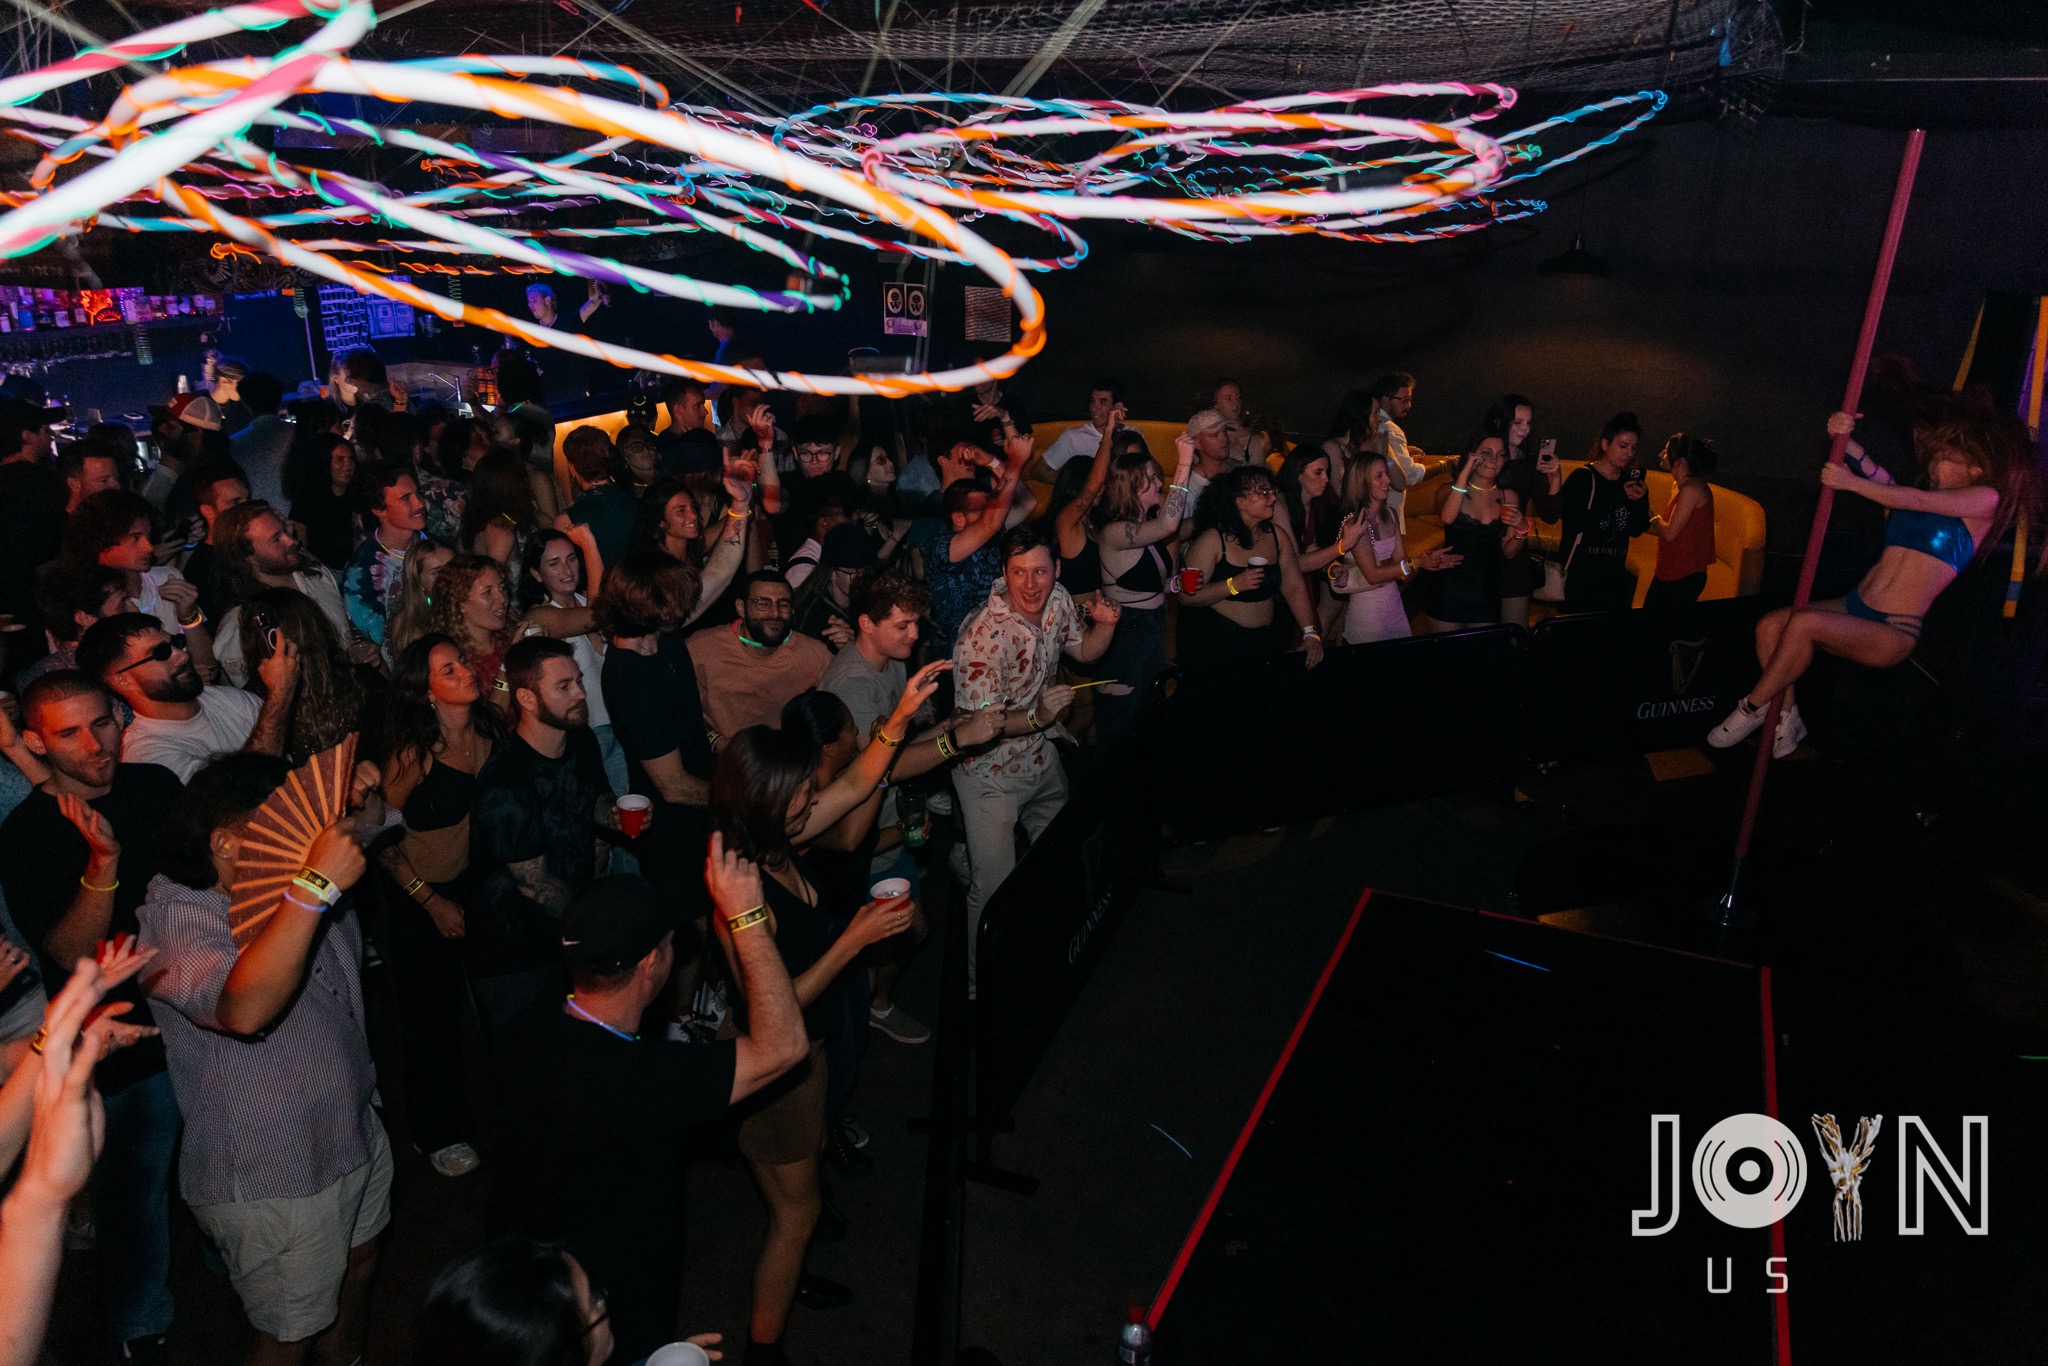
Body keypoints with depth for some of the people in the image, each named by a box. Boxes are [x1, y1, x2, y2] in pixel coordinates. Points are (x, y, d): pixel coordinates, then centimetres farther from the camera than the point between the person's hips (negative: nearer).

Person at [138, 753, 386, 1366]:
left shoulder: (282, 880, -1)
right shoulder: (175, 919, -25)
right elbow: (245, 1009, -45)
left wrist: (346, 804, -2)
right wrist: (314, 885, -48)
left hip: (354, 1134, 8)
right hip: (275, 1182, -8)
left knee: (357, 1275, 27)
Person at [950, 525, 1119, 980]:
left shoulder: (1057, 601, -9)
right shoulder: (983, 635, -30)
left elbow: (1085, 651, 11)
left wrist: (1105, 623, -9)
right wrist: (1037, 717, -41)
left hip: (1041, 756, 8)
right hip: (991, 774, -7)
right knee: (996, 889, -4)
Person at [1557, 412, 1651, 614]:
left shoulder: (1628, 481, 11)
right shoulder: (1583, 477, -7)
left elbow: (1636, 531, 14)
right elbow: (1576, 523, -20)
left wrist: (1641, 502, -4)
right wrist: (1617, 497, -20)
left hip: (1614, 574, 6)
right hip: (1579, 573, -6)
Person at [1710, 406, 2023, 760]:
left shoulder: (1986, 499, 2)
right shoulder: (1919, 496, 19)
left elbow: (1917, 500, -11)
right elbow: (1875, 475, 7)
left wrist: (1851, 482, -8)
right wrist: (1842, 439, -13)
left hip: (1894, 634, -7)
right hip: (1855, 609, 7)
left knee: (1803, 623, -31)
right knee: (1770, 625, -17)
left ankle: (1753, 708, -14)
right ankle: (1787, 718, -2)